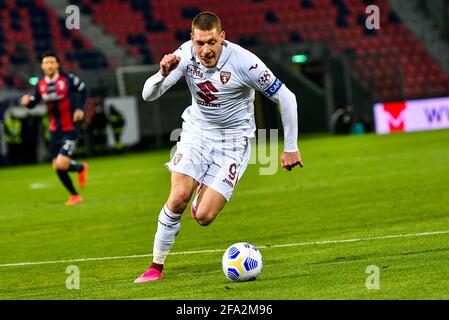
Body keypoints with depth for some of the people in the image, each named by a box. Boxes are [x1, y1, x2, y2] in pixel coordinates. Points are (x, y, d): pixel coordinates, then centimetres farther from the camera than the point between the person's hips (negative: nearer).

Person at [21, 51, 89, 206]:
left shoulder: (68, 79, -13)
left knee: (62, 164, -17)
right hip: (54, 130, 5)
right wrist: (27, 101, -21)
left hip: (70, 129, -5)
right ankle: (74, 196, 25)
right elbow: (32, 103, 2)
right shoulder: (40, 85, -1)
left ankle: (81, 168, 18)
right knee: (57, 167, 5)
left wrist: (80, 109, -12)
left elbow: (84, 90, -1)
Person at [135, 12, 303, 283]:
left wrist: (291, 147, -10)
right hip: (197, 130, 2)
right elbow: (148, 95, -14)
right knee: (178, 199, -16)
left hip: (232, 140, -2)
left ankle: (204, 195, 27)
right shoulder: (185, 54, -14)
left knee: (203, 217, -12)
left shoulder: (244, 62, -24)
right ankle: (157, 267, 1)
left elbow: (286, 98, -15)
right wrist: (163, 73, -36)